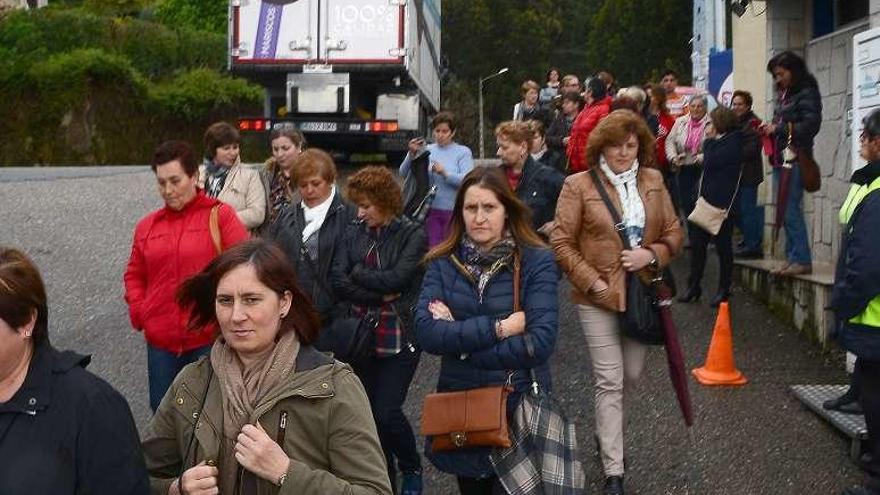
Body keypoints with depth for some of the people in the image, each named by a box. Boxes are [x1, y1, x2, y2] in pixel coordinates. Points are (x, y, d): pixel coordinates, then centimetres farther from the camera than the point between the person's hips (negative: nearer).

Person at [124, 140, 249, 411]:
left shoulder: (219, 215, -3)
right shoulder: (147, 225, 10)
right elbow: (134, 275, 21)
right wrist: (138, 311, 6)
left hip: (209, 339, -4)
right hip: (160, 341, 5)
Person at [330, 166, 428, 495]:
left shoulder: (413, 236, -6)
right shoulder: (355, 234, 6)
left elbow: (395, 279, -19)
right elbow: (337, 281, -5)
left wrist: (358, 274, -5)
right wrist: (379, 296, -14)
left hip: (399, 338, -5)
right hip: (361, 336, 5)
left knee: (386, 412, -9)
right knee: (368, 412, 9)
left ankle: (411, 468, 19)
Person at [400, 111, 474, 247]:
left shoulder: (463, 152, 4)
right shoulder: (427, 150, 9)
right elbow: (403, 174, 1)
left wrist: (445, 173, -22)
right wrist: (412, 154, -14)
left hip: (453, 211, -1)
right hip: (431, 210, 1)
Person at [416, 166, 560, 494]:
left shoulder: (536, 261, -10)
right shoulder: (443, 262, -2)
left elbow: (541, 342, -20)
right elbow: (426, 332, -14)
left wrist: (458, 336, -16)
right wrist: (498, 327, -22)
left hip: (519, 406, -3)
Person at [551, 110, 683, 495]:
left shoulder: (653, 182, 6)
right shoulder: (579, 185, -7)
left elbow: (674, 233, 10)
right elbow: (561, 243, -7)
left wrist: (651, 254, -11)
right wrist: (594, 283, -13)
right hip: (598, 296, -4)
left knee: (632, 374, 15)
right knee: (610, 381, -2)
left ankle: (604, 424, 46)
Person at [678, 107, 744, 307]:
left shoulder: (733, 142, -11)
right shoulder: (720, 141, 15)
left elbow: (711, 162, -19)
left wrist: (710, 141, -5)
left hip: (722, 202, -9)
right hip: (705, 200, 9)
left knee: (723, 246, 2)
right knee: (697, 243, 8)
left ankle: (724, 290, 13)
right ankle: (693, 286, 15)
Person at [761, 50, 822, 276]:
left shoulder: (807, 93, -6)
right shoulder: (783, 94, 18)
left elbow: (810, 125, -15)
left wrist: (778, 128, -13)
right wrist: (770, 128, 2)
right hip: (780, 158, 8)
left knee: (791, 210, -11)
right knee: (784, 211, 9)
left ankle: (802, 260, -6)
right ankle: (791, 257, 14)